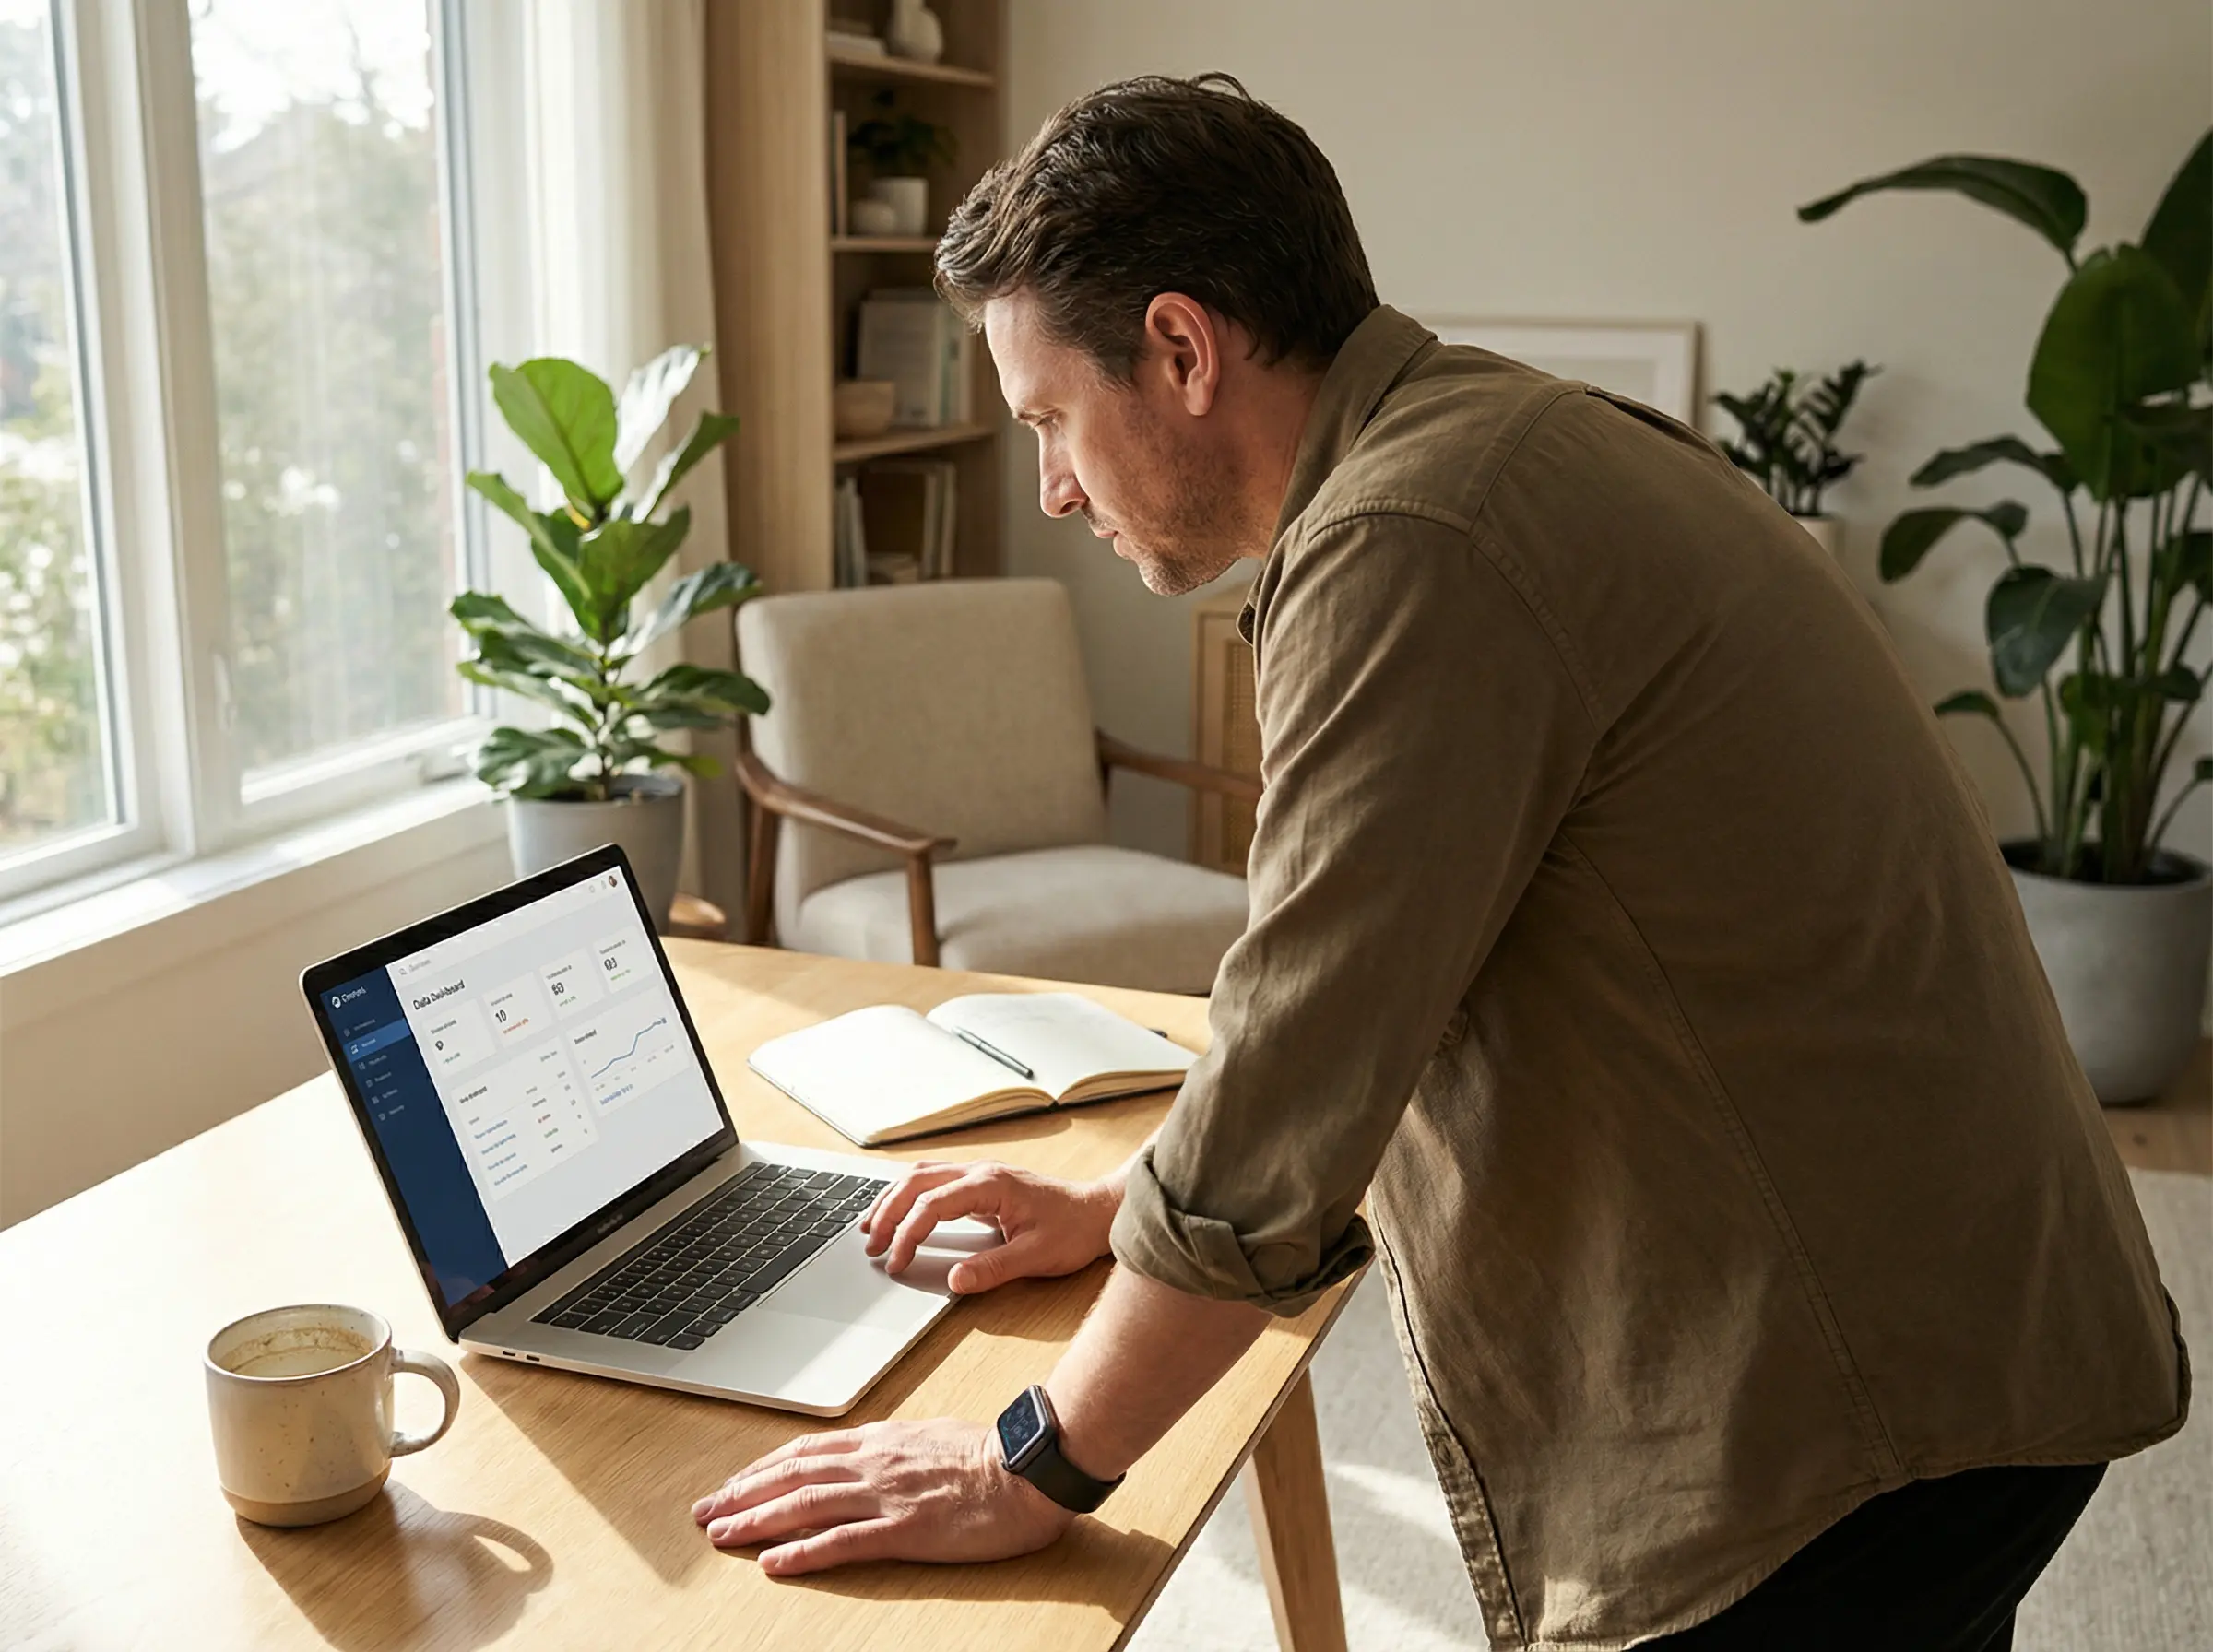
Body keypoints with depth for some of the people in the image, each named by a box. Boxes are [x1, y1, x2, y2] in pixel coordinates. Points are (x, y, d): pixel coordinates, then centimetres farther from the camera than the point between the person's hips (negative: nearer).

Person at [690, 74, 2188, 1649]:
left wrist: (1036, 1470, -7)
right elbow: (1353, 1003, 18)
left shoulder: (1414, 549, -22)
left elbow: (1286, 1097, -20)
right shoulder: (1519, 443, 11)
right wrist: (1113, 1210, 18)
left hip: (1830, 1428, -9)